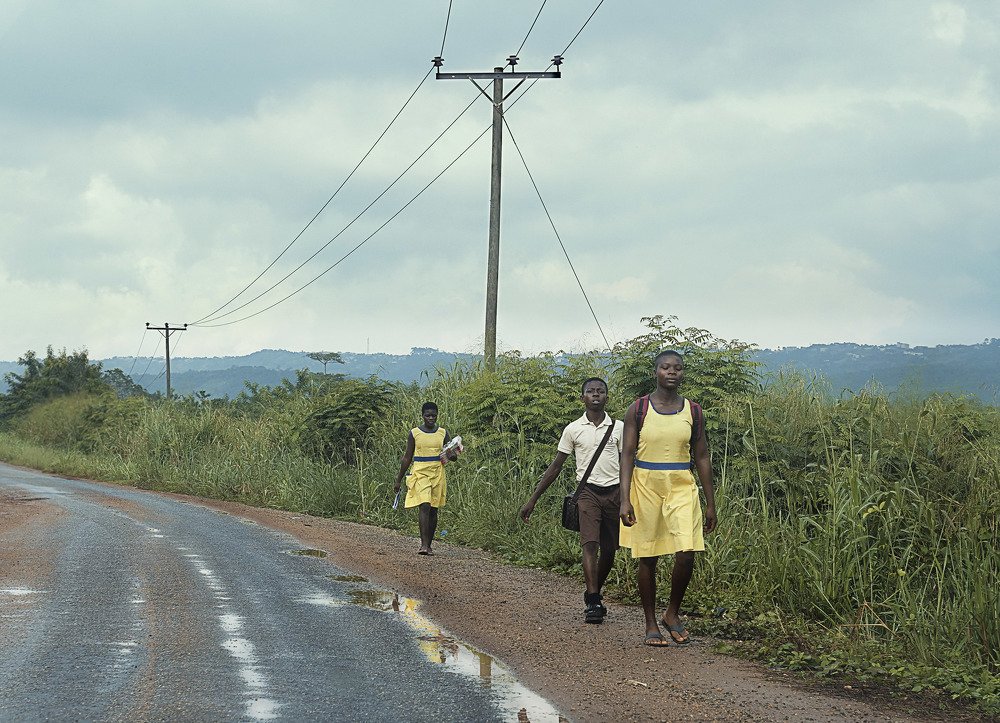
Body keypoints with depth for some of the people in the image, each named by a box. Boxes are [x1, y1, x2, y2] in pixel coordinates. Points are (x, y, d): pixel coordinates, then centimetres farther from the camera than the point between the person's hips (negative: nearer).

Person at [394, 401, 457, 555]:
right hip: (420, 473, -3)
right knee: (424, 506, -18)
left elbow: (454, 455, 8)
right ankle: (424, 544, -22)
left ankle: (428, 545, 14)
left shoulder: (443, 433, 7)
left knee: (433, 510, 5)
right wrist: (399, 480, 9)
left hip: (438, 474, 3)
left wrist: (450, 455, -17)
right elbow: (407, 458, 8)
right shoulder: (414, 433, 3)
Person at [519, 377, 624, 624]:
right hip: (588, 491, -2)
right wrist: (532, 499, 6)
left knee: (609, 551, 6)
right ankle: (593, 603, -23)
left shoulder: (618, 427, 6)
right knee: (590, 545, -17)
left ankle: (593, 595, 27)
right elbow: (555, 467, 8)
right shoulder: (573, 429, 4)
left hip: (614, 492, 2)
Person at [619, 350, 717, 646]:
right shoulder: (639, 409, -1)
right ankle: (651, 625, 15)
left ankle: (672, 613, 11)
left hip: (681, 488, 1)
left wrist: (710, 503, 7)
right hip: (646, 486, -1)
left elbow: (702, 458, 9)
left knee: (686, 553, -12)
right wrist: (625, 499, -12)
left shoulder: (692, 411, 5)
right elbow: (627, 454, -3)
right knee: (647, 558, 3)